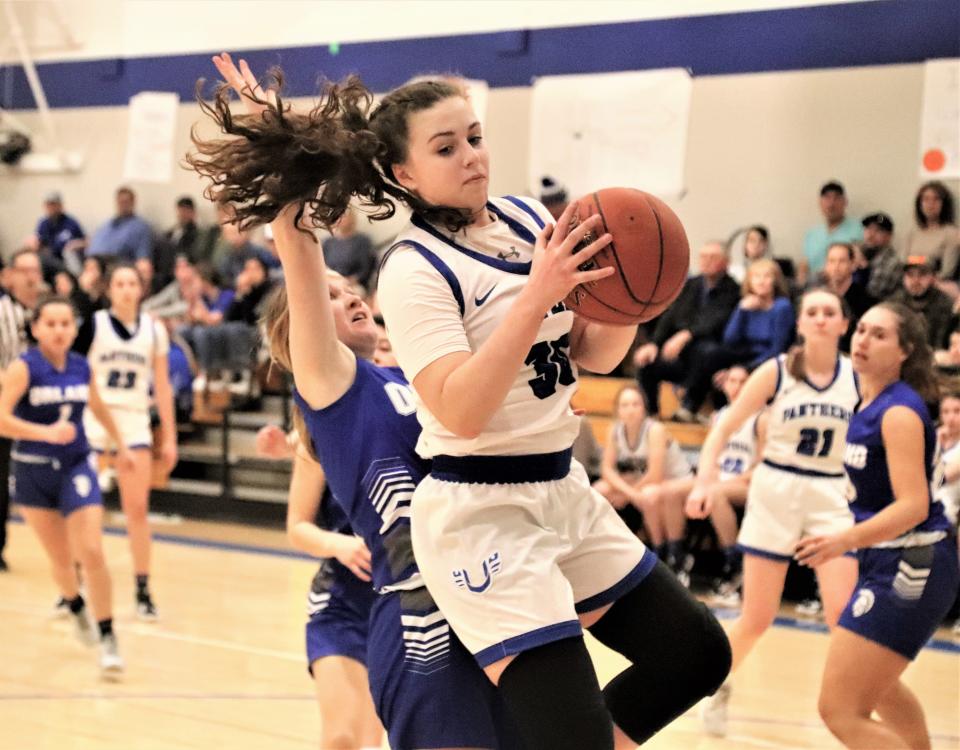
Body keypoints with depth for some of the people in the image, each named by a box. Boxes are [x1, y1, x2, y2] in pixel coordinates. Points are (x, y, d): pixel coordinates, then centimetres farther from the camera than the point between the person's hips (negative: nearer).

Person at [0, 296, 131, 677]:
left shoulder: (82, 367, 0)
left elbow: (98, 407, 21)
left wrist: (120, 445, 29)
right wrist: (48, 432, -33)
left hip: (76, 467, 2)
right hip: (33, 471, -1)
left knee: (92, 553, -12)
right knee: (60, 557, 11)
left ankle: (107, 637, -2)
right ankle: (76, 608, 43)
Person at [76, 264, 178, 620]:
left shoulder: (154, 330, 5)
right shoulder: (93, 326, -3)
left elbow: (162, 387, 9)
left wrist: (169, 436, 7)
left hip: (134, 421, 2)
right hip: (93, 420, -1)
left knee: (137, 508, -3)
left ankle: (143, 590, 4)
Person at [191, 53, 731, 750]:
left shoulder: (529, 220, 6)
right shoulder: (414, 269, -14)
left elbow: (595, 354, 12)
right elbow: (461, 412, -25)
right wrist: (537, 297, -29)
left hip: (564, 492, 8)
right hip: (479, 514, -8)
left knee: (698, 651, 12)